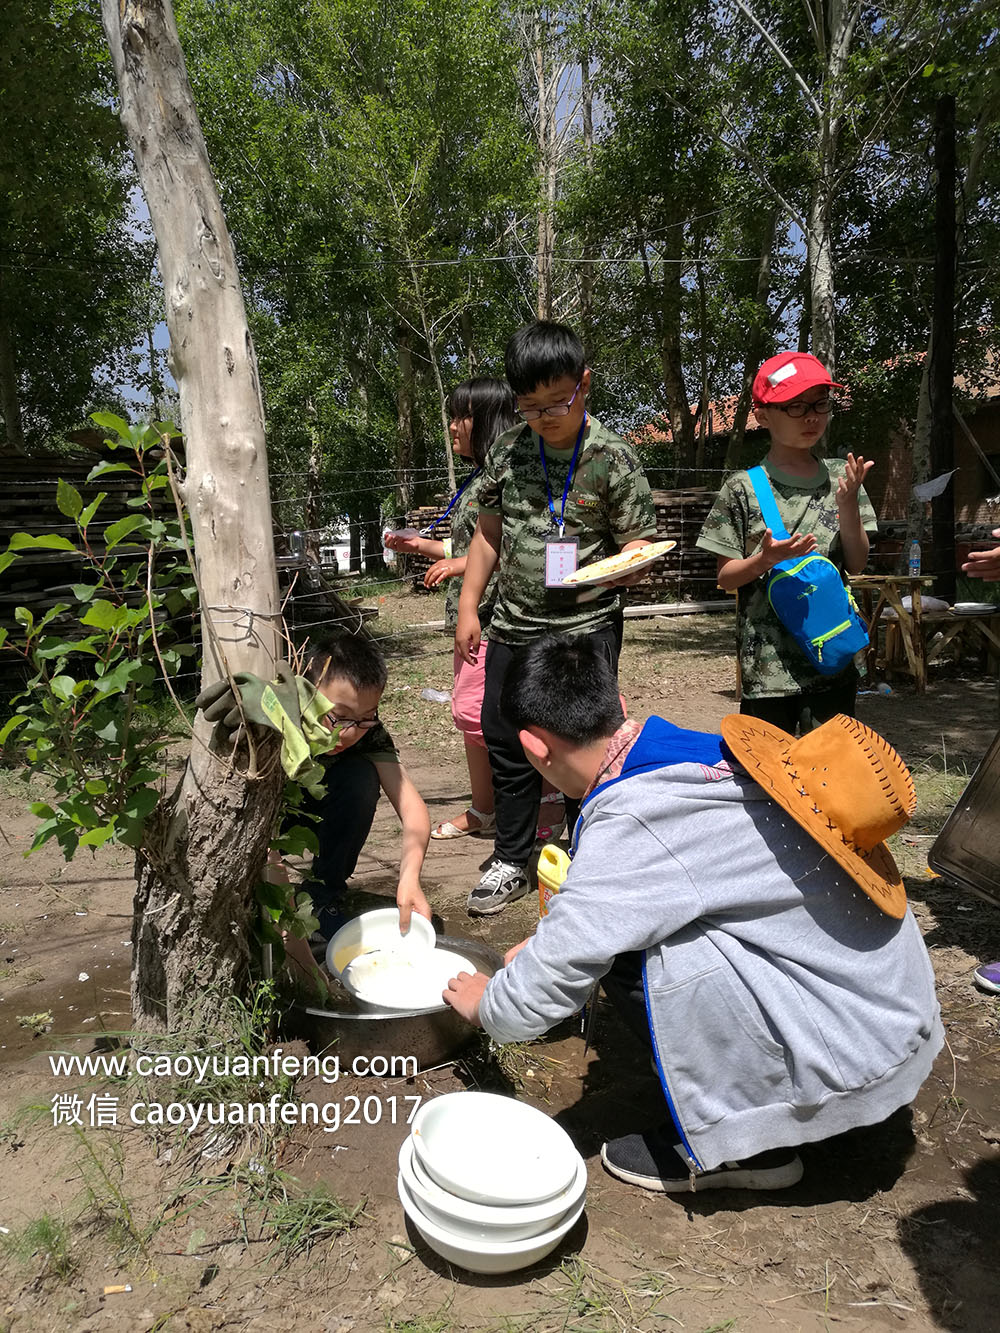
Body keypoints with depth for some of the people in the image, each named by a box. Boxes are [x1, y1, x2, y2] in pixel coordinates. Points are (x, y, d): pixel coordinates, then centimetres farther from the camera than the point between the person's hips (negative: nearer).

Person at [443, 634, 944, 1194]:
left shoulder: (631, 823, -26)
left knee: (633, 953, -17)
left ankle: (736, 1143, 4)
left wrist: (484, 1001, 5)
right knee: (627, 923, 9)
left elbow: (543, 991, -17)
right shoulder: (703, 751, 0)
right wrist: (546, 943, 23)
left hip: (859, 1059, -8)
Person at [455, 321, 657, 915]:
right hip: (514, 626, 5)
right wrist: (468, 606, 8)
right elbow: (490, 532, 12)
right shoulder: (509, 449, 4)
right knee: (507, 745, 12)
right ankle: (511, 862, 30)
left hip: (586, 627, -4)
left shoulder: (613, 458, -8)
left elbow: (638, 543, -5)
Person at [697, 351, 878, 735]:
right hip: (767, 662, -3)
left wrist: (848, 505, -8)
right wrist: (765, 560, -20)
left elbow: (856, 565, 5)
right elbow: (725, 578, -2)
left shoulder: (841, 476, 5)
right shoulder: (743, 488, -4)